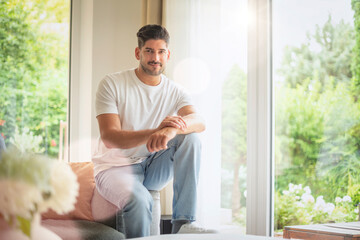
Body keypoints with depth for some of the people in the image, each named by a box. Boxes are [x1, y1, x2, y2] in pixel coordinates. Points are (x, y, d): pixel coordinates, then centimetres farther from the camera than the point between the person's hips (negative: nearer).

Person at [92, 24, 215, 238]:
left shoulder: (175, 92, 1)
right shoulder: (112, 84, -9)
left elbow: (200, 122, -20)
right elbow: (109, 138, -20)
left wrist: (171, 130, -44)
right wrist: (156, 131, -36)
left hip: (154, 170, 4)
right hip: (116, 166, -4)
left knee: (190, 137, -22)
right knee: (139, 200, -37)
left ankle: (183, 223, -24)